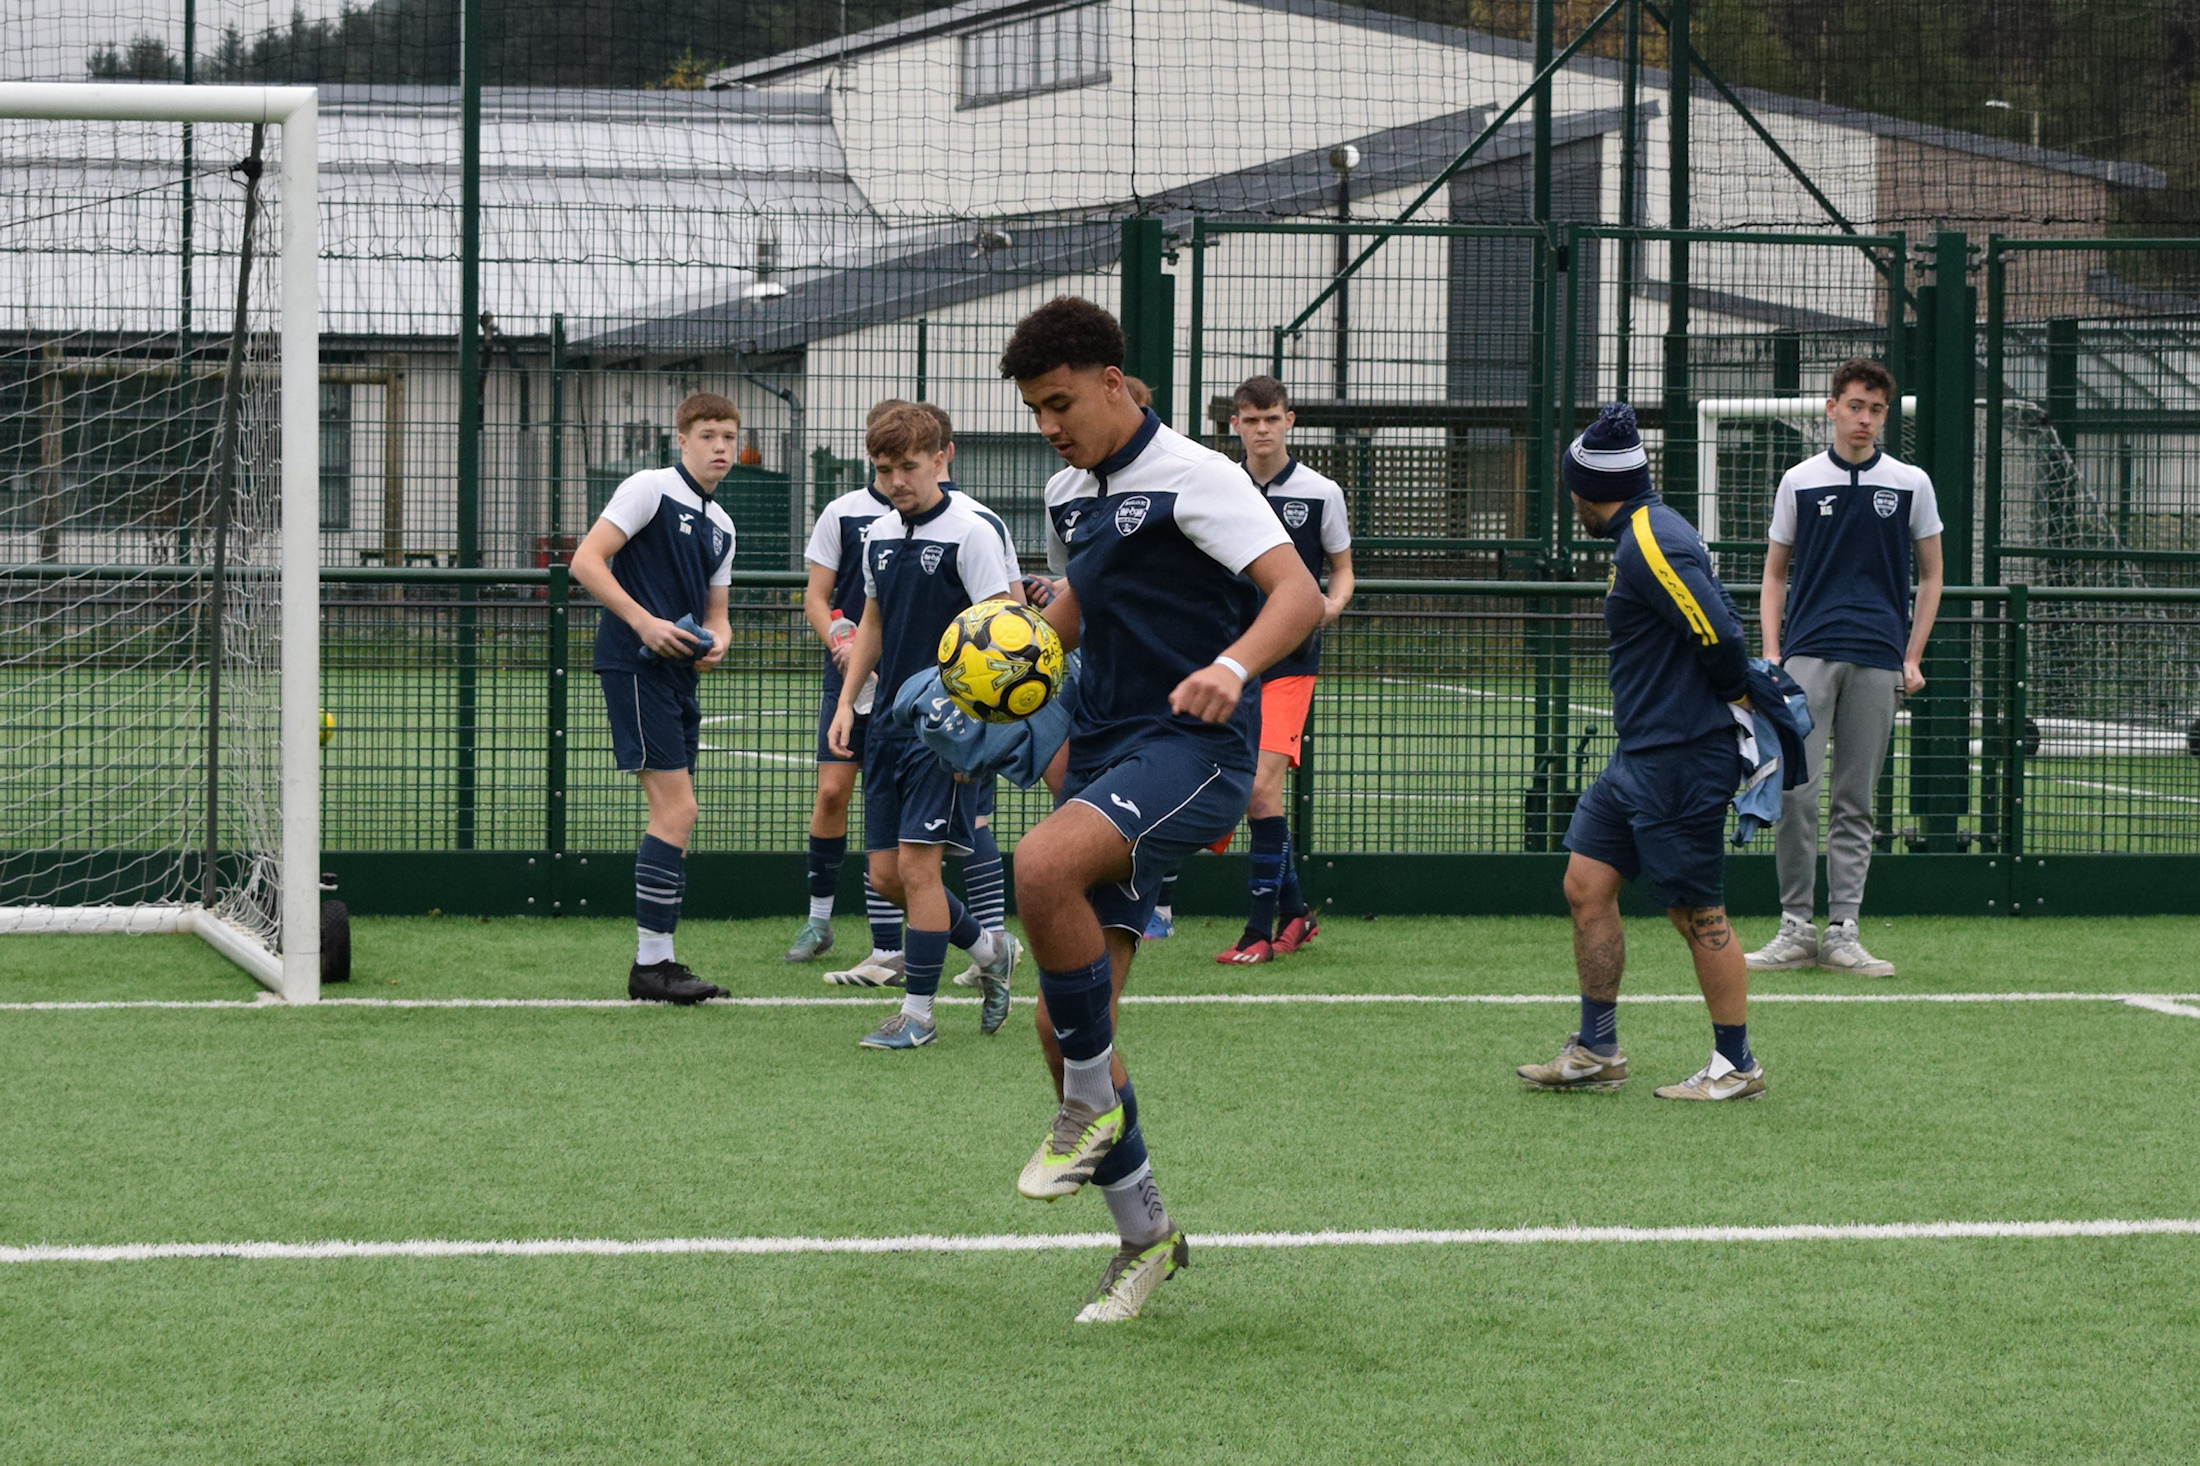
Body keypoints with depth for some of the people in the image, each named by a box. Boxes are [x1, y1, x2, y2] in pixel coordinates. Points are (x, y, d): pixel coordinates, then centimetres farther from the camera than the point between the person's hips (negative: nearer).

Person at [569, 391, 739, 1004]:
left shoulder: (720, 526, 18)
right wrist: (645, 623, -19)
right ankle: (651, 964, -10)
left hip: (678, 674, 9)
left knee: (674, 816, 8)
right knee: (676, 809, -13)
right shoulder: (651, 489, -6)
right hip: (634, 666, -9)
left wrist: (716, 642, 1)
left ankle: (658, 961, 12)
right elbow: (586, 562, -13)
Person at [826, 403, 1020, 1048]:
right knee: (885, 875, 7)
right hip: (890, 722, 7)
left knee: (917, 864, -9)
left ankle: (918, 1012, 0)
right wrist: (847, 702, 14)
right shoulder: (879, 536, 10)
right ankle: (990, 951, 27)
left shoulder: (969, 533, -11)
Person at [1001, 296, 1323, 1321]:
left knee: (1043, 863, -35)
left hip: (1193, 748, -8)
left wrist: (1234, 667, -38)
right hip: (1106, 753, 8)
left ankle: (1092, 1107, -17)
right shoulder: (1068, 496, 15)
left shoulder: (1191, 476, -9)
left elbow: (1299, 592, -19)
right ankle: (1144, 1235, 16)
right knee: (1063, 1023, 2)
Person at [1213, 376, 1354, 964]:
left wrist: (1332, 604, -11)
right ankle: (1295, 912, 24)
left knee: (1261, 783, -16)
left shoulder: (1321, 493, -1)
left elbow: (1342, 568, 9)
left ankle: (1261, 928, -12)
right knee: (1250, 791, 7)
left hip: (1290, 658, -4)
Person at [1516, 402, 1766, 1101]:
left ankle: (1737, 1065, 9)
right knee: (1586, 888, 9)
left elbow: (1721, 636, -22)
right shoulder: (1644, 535, 15)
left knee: (1698, 914, -2)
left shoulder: (1650, 544, -17)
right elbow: (1718, 628, 18)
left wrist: (1734, 700, -6)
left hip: (1681, 760, -10)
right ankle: (1597, 1050, 16)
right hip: (1639, 756, 10)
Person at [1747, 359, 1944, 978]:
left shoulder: (1910, 484, 7)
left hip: (1877, 662, 1)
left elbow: (1930, 575, 14)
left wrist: (1912, 658, 6)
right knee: (1795, 789, -11)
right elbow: (1776, 573, 14)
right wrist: (1771, 653, 2)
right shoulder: (1800, 482, 7)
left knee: (1855, 802, 3)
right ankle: (1795, 928, -4)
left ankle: (1842, 933, 5)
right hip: (1809, 656, -1)